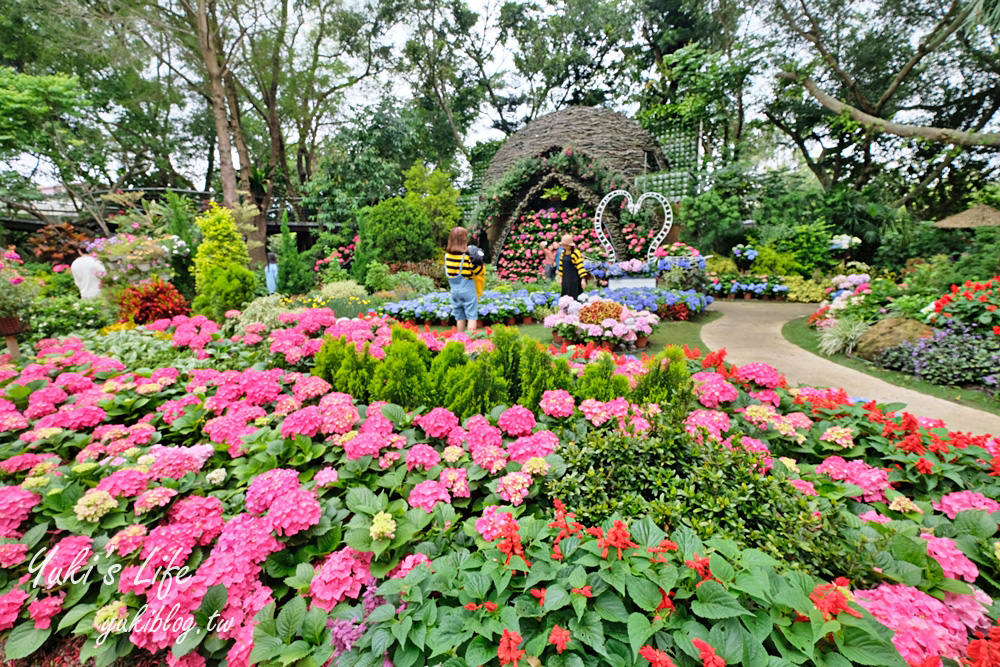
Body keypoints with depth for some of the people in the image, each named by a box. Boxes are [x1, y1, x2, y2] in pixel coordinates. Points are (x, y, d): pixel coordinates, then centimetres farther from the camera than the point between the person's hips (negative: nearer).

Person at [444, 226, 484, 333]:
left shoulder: (447, 255, 0)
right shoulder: (468, 255, -14)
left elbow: (447, 271, 10)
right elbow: (478, 272, -9)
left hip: (454, 289, 5)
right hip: (467, 289, -5)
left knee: (460, 317, 15)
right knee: (471, 316, 2)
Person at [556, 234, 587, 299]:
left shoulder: (576, 253, -12)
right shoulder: (563, 252, 9)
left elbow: (580, 266, -15)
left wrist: (583, 279, -20)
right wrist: (560, 277, 17)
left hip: (574, 279, -6)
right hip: (565, 278, 6)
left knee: (574, 296, -5)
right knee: (565, 296, 6)